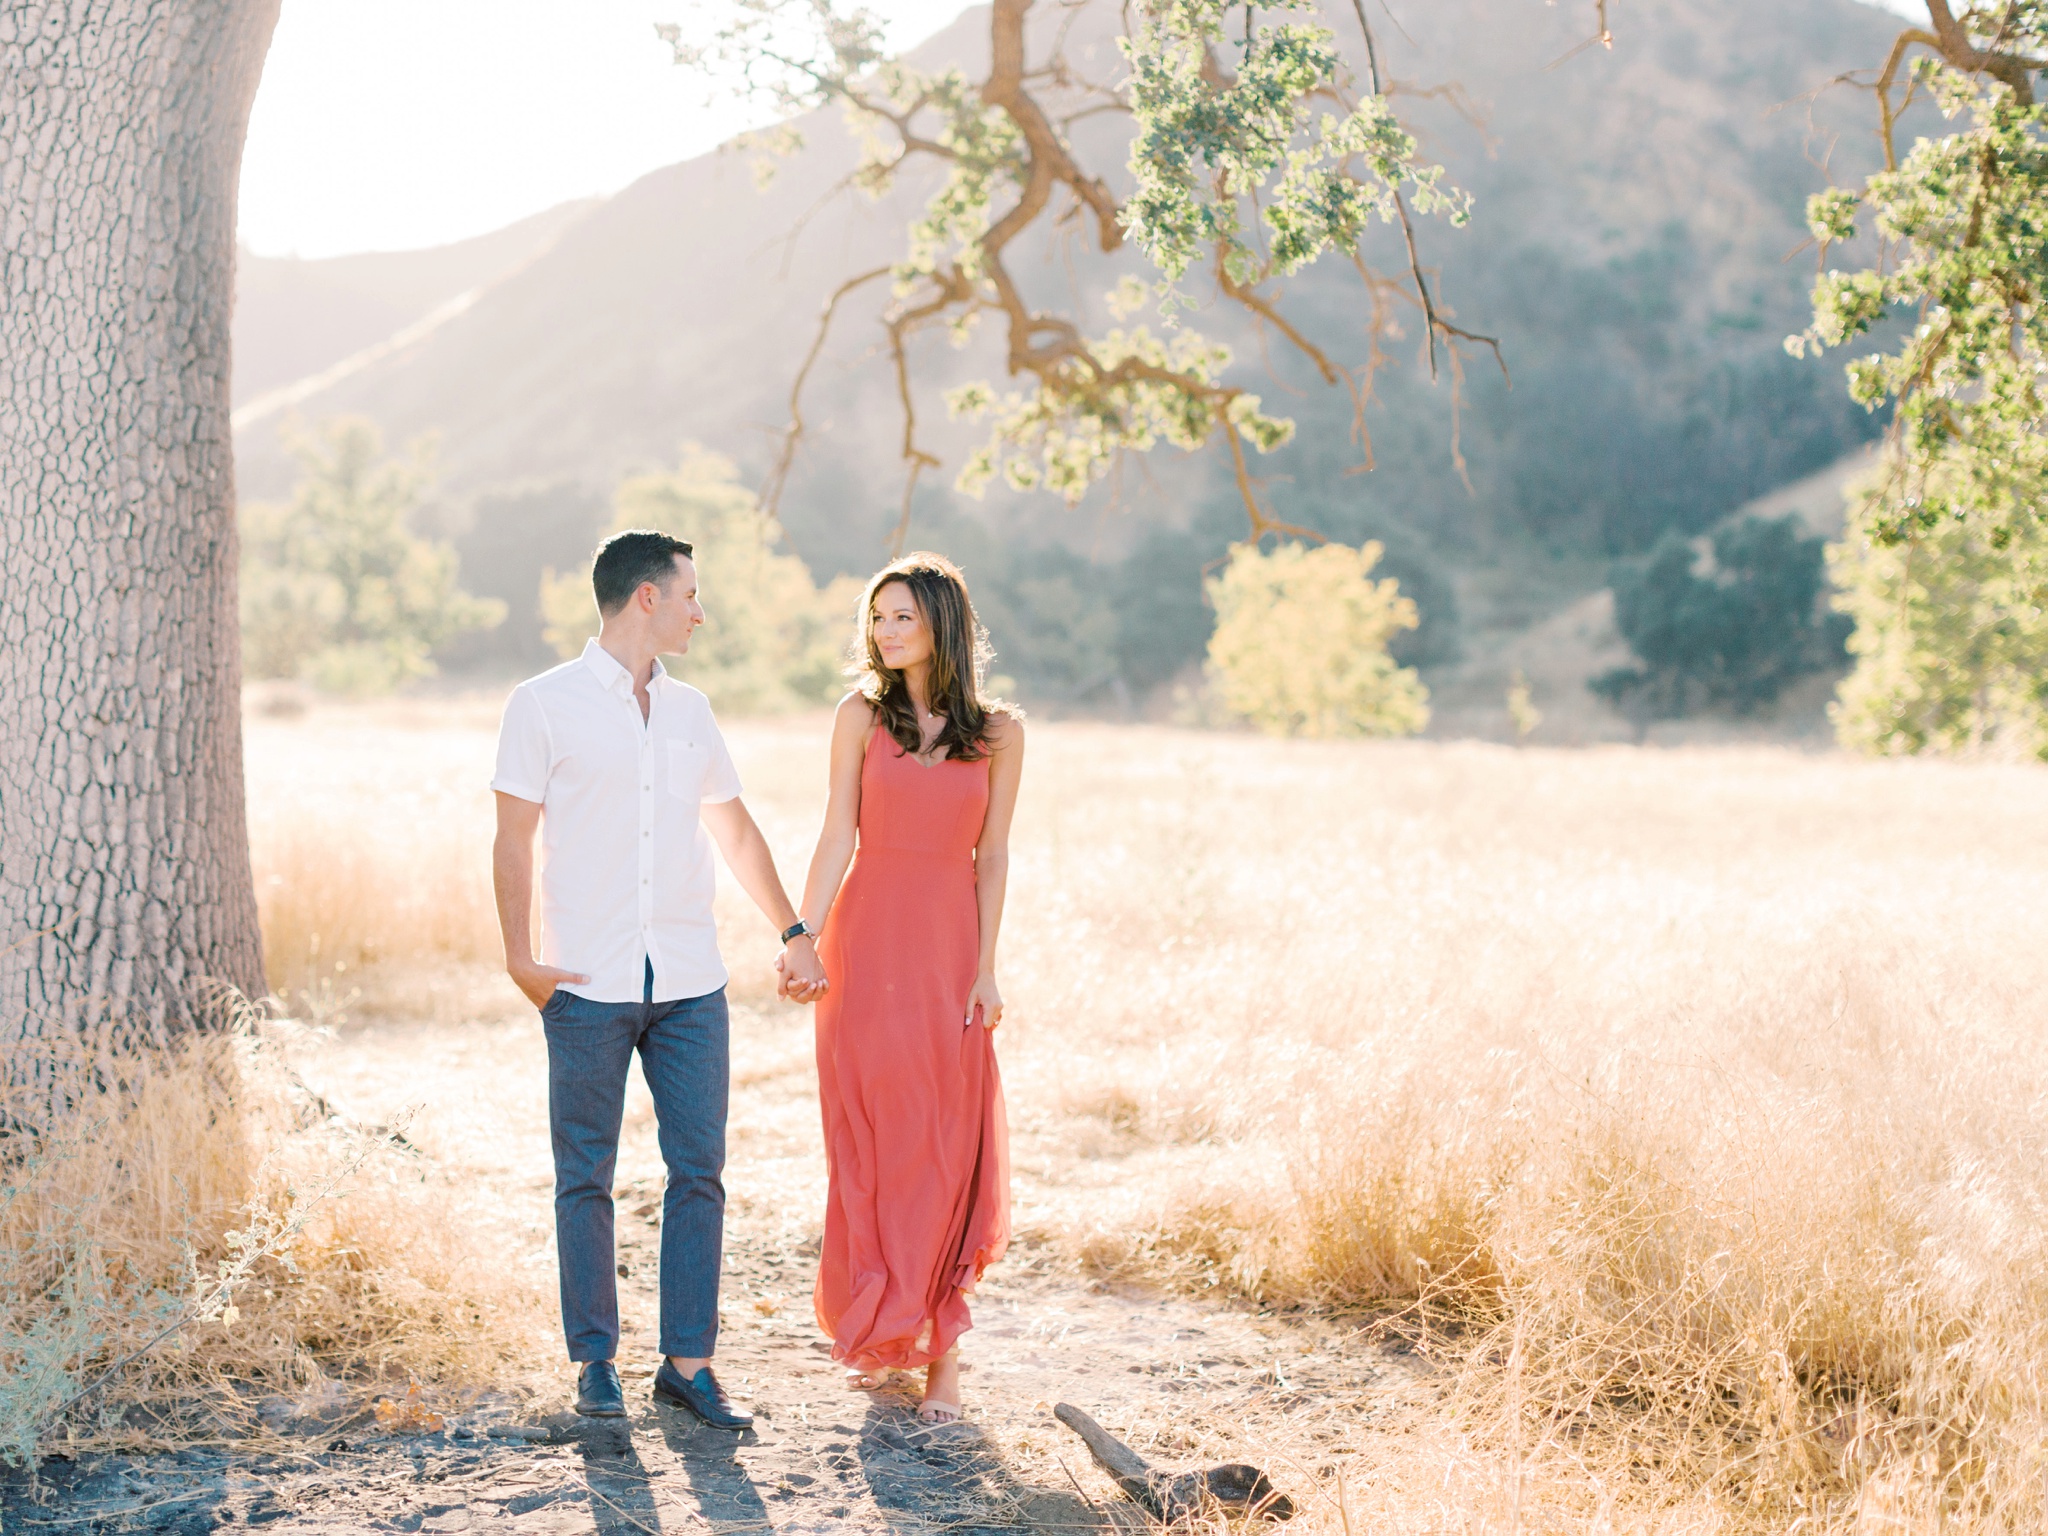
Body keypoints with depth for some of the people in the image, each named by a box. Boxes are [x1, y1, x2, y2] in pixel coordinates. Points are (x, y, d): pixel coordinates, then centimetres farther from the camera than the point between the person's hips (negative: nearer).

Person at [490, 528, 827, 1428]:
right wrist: (518, 955, -9)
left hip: (690, 983, 4)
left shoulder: (689, 711, 14)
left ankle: (687, 1363, 10)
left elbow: (734, 829, 23)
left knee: (699, 1171, 2)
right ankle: (594, 1361, 14)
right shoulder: (544, 706, 0)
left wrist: (792, 931, 22)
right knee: (586, 1178, 3)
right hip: (588, 985, -4)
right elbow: (513, 839, 0)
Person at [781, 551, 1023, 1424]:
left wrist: (985, 969, -3)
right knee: (868, 1145, 5)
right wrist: (802, 944, -8)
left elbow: (990, 856, 4)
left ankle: (938, 1349, 5)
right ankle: (876, 1331, 22)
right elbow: (838, 838, 0)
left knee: (946, 1148, -1)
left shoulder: (998, 732, 4)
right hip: (866, 939, 0)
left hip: (948, 947, 0)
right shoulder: (862, 716, 3)